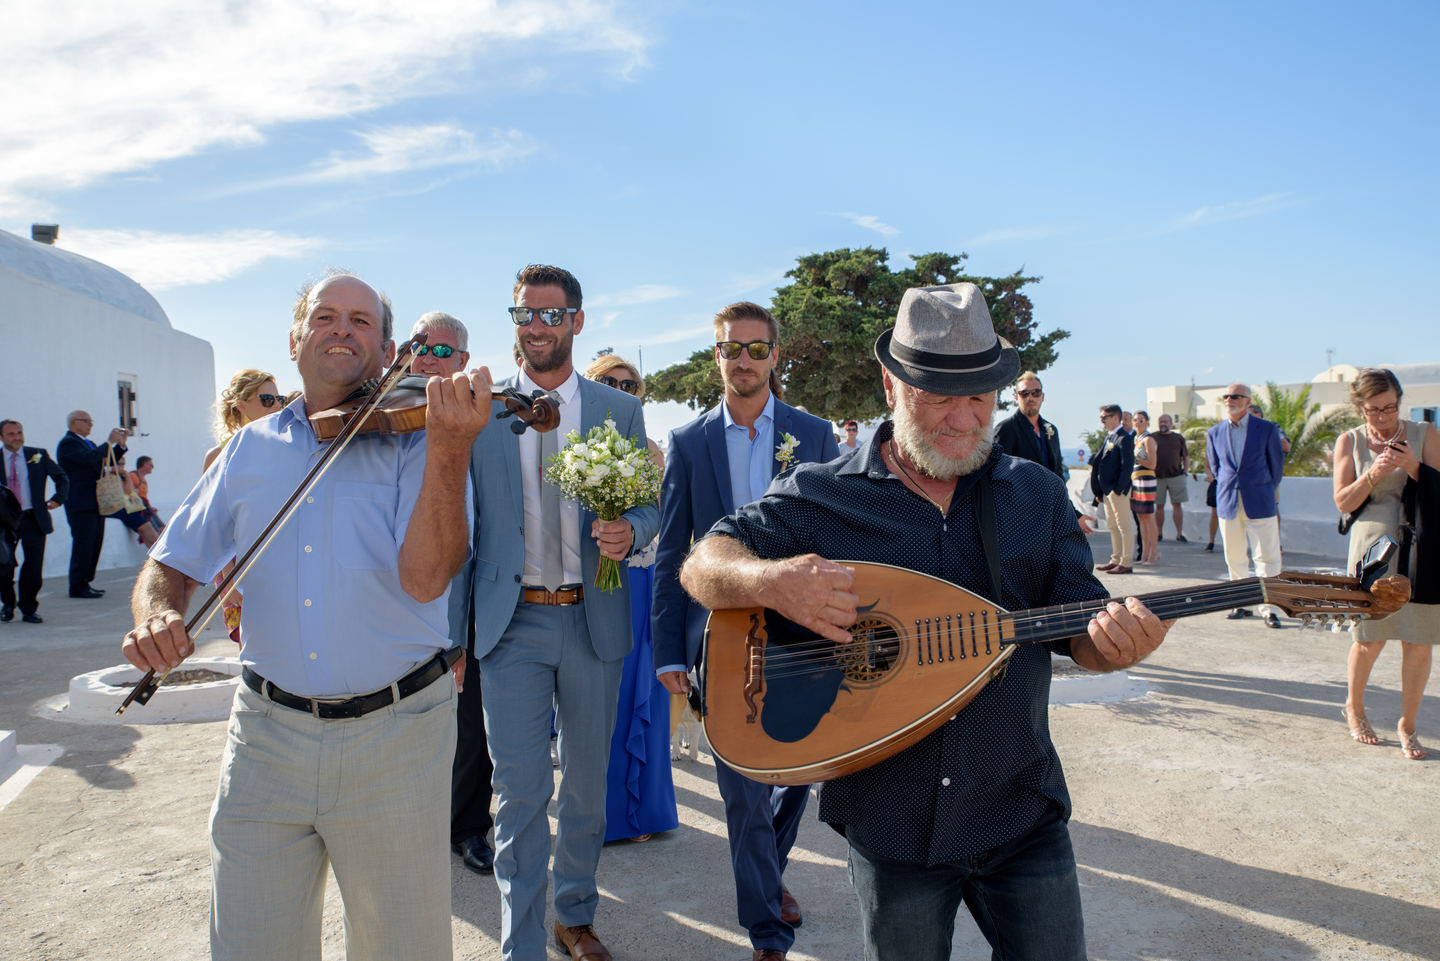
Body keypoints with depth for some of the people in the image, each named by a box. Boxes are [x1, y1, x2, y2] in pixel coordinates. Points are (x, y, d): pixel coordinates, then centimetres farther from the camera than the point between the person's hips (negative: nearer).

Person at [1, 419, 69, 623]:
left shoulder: (39, 455, 7)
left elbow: (61, 478, 15)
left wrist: (58, 498, 2)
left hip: (33, 519, 0)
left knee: (34, 567, -1)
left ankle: (29, 609, 16)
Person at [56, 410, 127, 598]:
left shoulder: (88, 442, 21)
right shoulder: (68, 443, -9)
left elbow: (107, 461, 23)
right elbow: (89, 457, -26)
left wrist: (120, 444, 10)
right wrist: (109, 442, -18)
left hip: (96, 503, 9)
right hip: (81, 505, -9)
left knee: (95, 545, 10)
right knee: (83, 545, -8)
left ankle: (85, 583, 17)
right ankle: (78, 586, -3)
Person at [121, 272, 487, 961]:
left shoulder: (415, 439, -5)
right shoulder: (251, 449, 7)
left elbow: (425, 579, -19)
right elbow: (173, 562, 12)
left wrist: (451, 447, -31)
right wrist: (157, 612, -11)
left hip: (395, 733, -2)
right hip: (267, 733, 3)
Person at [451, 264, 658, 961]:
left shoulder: (620, 411, 4)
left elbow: (650, 510, 7)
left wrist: (628, 533, -18)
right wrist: (452, 632, 1)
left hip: (594, 619, 2)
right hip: (511, 621, -1)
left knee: (587, 782, 14)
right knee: (520, 791, -2)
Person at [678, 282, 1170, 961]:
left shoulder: (1037, 494, 3)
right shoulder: (818, 496, -4)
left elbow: (1080, 631, 4)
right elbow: (703, 566, -2)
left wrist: (1114, 643, -21)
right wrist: (770, 581, -25)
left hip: (1021, 808, 2)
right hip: (887, 816, -1)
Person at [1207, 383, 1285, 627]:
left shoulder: (1267, 429, -1)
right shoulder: (1214, 433, 6)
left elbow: (1277, 465, 8)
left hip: (1259, 503, -3)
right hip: (1227, 503, 3)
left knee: (1266, 558, -3)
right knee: (1234, 559, 9)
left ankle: (1270, 609, 2)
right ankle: (1242, 604, 19)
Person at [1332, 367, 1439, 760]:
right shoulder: (1350, 441, 3)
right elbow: (1343, 502, 0)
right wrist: (1375, 473, -16)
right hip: (1372, 546, 0)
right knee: (1371, 639, 4)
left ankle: (1407, 725, 17)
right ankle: (1354, 707, 29)